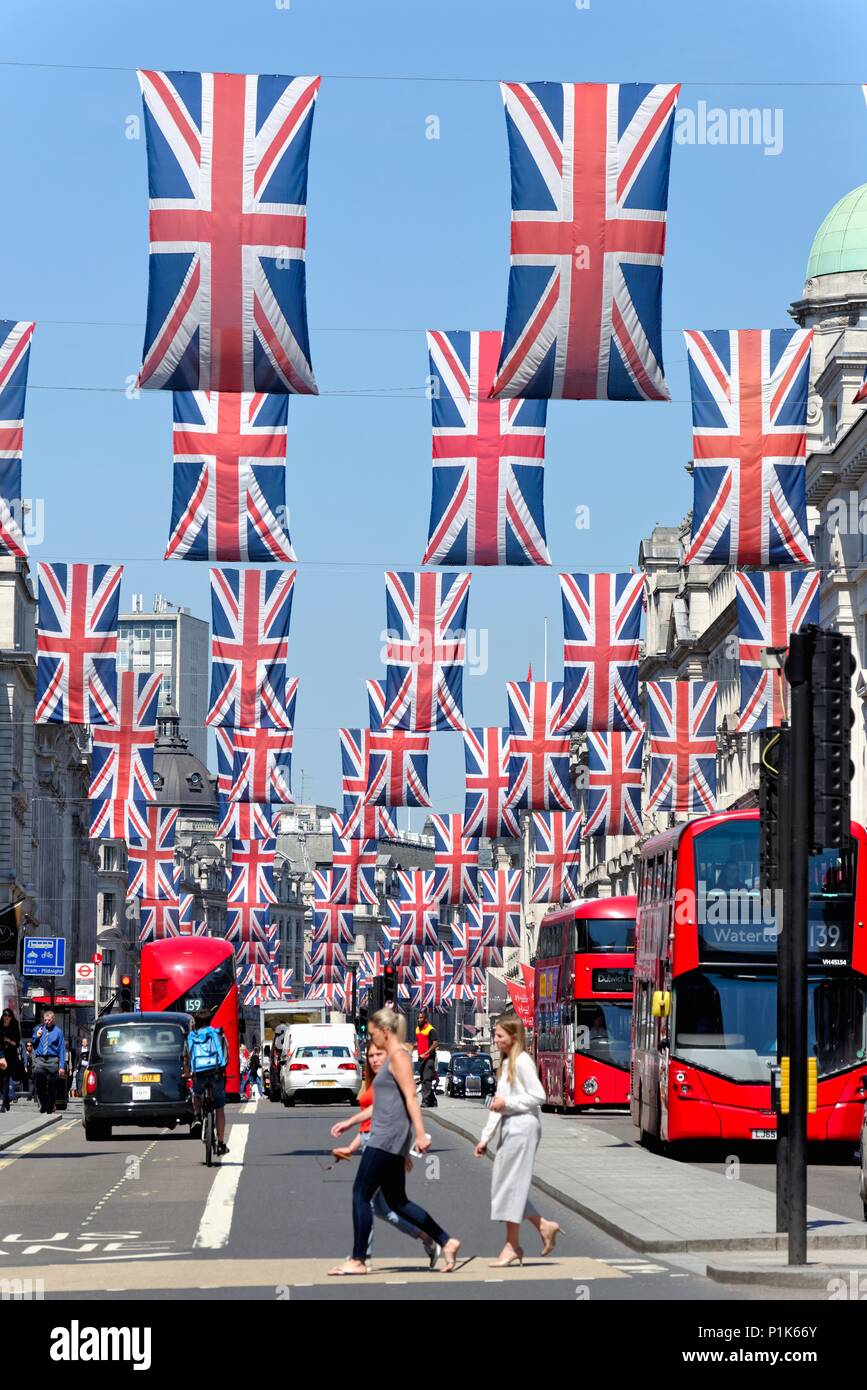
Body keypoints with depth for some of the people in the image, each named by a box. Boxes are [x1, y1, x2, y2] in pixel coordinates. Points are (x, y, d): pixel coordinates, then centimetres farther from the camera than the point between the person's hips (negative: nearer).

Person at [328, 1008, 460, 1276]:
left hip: (389, 1137, -10)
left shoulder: (399, 1057, -9)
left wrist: (420, 1133, -26)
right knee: (397, 1201, 11)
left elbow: (411, 1097, -19)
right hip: (385, 1138, 10)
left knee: (360, 1195, -7)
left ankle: (357, 1261, -5)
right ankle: (446, 1242, 13)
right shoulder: (391, 1058, 20)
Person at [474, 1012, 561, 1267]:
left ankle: (512, 1246, -1)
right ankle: (544, 1226, 16)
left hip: (523, 1126, -9)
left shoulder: (522, 1061, -9)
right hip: (509, 1127, 9)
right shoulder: (505, 1063, 18)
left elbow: (538, 1096, -15)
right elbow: (498, 1105, 20)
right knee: (504, 1184, 7)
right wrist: (486, 1137, 17)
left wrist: (507, 1102, -15)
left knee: (511, 1184, -6)